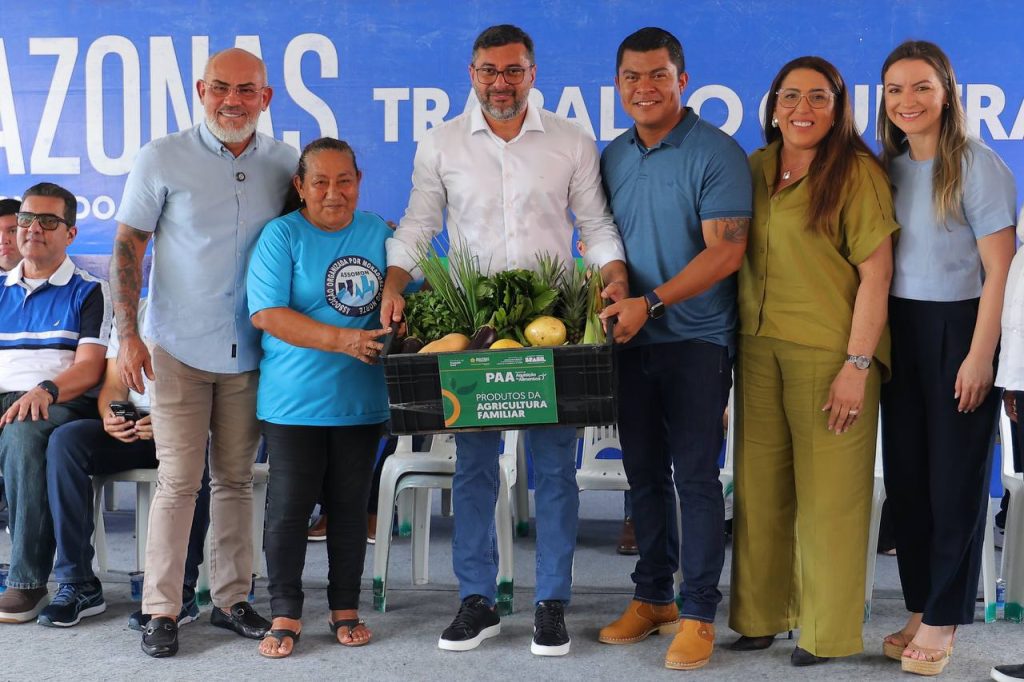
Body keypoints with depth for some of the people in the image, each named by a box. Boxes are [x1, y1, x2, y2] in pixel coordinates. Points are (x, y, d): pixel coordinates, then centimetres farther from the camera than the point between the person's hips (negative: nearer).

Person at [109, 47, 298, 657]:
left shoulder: (284, 164, 4)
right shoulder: (162, 160, -4)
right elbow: (129, 247, -2)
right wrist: (128, 334, -8)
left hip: (251, 352, 3)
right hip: (180, 350, -3)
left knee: (236, 479, 10)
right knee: (179, 480, -4)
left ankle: (231, 599, 20)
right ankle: (162, 610, 6)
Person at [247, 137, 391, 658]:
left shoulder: (380, 235, 6)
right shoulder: (282, 235, -5)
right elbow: (267, 314, -14)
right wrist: (342, 340, -21)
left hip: (362, 398, 3)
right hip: (294, 400, -3)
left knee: (350, 506, 11)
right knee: (289, 507, 1)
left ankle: (345, 608, 25)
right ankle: (285, 614, 15)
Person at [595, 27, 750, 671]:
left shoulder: (717, 153, -9)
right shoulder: (612, 157, 11)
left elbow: (725, 253, -15)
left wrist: (651, 302, -21)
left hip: (695, 340, -5)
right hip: (630, 342, 6)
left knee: (695, 475, -3)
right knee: (644, 472, 12)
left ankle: (698, 613, 6)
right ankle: (652, 595, 25)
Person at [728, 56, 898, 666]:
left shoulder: (857, 173, -5)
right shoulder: (754, 170, 11)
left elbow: (876, 274, -9)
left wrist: (857, 365, -13)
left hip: (830, 354, -5)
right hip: (759, 348, 5)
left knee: (828, 495, 1)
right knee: (759, 489, 9)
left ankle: (826, 631, 13)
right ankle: (761, 614, 23)